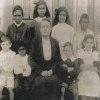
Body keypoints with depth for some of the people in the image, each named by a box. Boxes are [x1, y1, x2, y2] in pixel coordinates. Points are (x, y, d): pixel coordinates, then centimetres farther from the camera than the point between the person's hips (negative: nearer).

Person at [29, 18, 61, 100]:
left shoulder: (55, 42, 11)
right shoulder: (35, 42, 3)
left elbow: (58, 59, 10)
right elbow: (32, 59, -1)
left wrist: (51, 70, -5)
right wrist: (41, 71, -9)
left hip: (52, 73, 2)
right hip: (39, 74, -2)